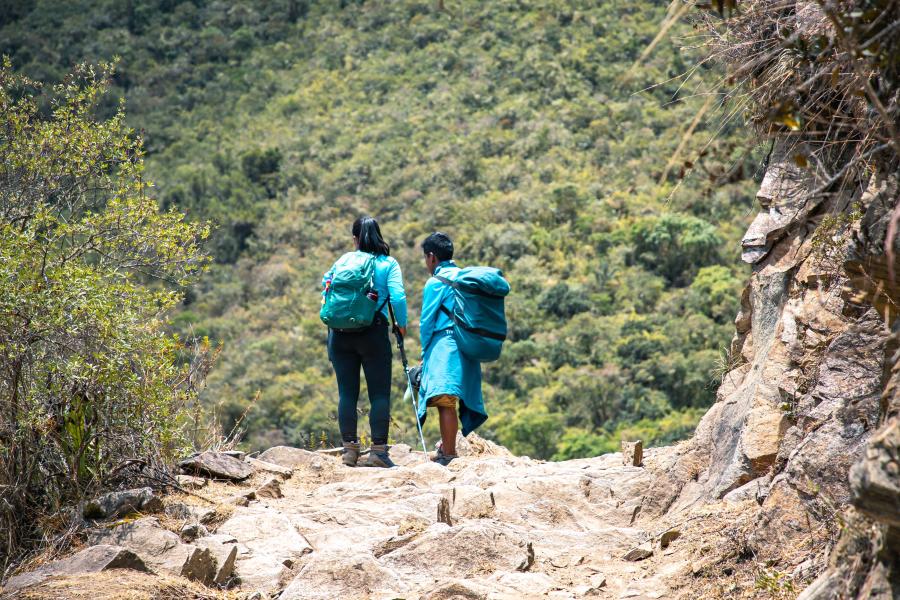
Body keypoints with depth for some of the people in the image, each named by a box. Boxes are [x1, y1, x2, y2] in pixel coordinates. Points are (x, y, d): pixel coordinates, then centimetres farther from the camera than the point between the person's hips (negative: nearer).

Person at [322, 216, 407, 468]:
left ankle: (349, 448, 9)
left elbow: (326, 282, 9)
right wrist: (402, 324, 3)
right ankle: (378, 450, -4)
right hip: (374, 332, -3)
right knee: (379, 393, 1)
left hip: (340, 332, 3)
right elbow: (398, 297, -10)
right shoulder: (389, 264, 1)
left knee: (347, 392, 8)